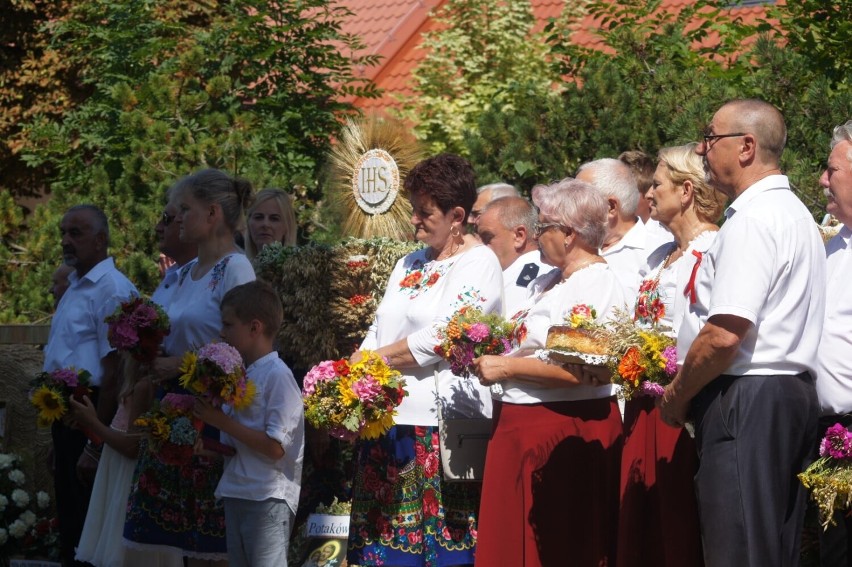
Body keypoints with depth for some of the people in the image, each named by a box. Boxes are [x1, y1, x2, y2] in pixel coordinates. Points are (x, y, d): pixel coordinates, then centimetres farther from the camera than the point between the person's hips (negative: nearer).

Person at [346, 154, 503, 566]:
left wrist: (374, 359, -7)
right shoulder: (410, 264, 20)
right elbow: (378, 332, 18)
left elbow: (439, 340, -13)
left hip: (441, 420, -7)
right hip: (389, 418, 7)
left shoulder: (479, 263, -4)